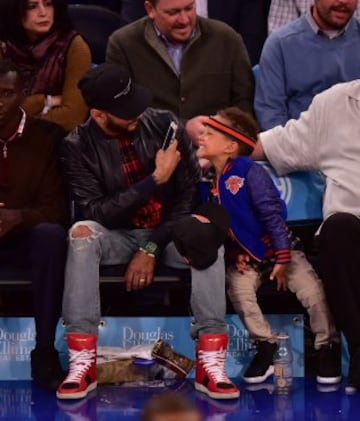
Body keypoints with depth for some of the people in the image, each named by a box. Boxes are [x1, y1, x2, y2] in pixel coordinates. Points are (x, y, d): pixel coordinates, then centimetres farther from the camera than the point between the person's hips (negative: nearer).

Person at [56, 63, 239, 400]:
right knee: (82, 233, -33)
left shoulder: (164, 124, -7)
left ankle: (211, 362, -32)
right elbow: (98, 212, -17)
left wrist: (151, 249, -15)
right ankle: (82, 363, -34)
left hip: (169, 233, 1)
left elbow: (190, 193, -7)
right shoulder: (78, 146, -10)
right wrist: (156, 179, -24)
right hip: (118, 237, -1)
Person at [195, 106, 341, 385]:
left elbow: (272, 215, -17)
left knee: (313, 293, -19)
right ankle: (265, 346, -6)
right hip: (243, 255, 4)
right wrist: (233, 255, -6)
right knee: (239, 290, -24)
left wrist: (282, 259, -19)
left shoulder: (249, 172, -17)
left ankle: (329, 347, 1)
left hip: (277, 248, -4)